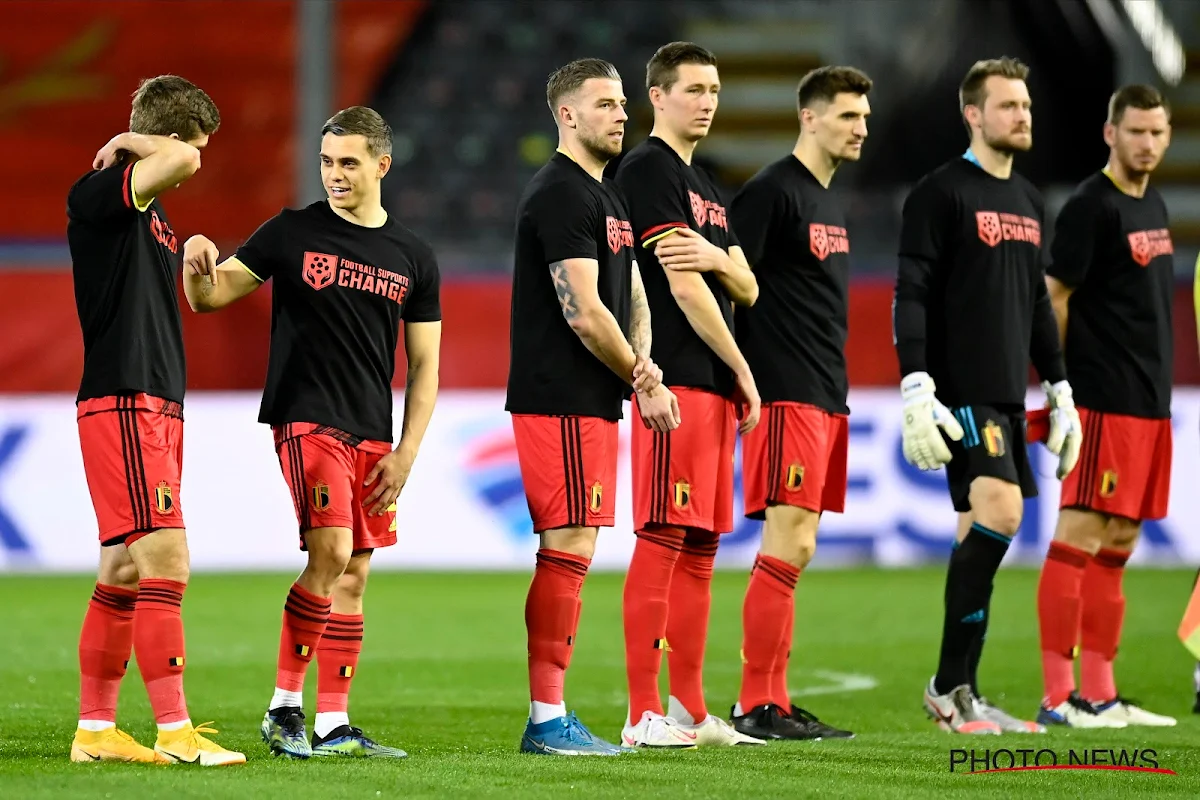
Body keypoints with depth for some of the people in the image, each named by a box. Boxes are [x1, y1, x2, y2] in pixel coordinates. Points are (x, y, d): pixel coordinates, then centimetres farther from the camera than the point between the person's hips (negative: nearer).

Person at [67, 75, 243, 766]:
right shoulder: (99, 194, -10)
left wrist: (197, 263, 14)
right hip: (122, 403, -10)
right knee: (165, 561, -14)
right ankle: (175, 730, -15)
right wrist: (131, 143, -11)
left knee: (126, 570, 10)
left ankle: (96, 729, 13)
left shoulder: (153, 211, 20)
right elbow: (182, 162, -28)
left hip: (157, 407, 10)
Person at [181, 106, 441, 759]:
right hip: (306, 420, -4)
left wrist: (405, 453, 2)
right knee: (330, 553, -18)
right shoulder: (292, 233, 1)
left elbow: (424, 365, 11)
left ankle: (333, 726, 9)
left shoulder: (413, 258, 9)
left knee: (354, 573, 5)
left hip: (371, 435, 4)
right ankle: (284, 706, -10)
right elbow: (210, 295, 2)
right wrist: (199, 264, -21)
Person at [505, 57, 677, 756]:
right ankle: (548, 719, -10)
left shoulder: (609, 198, 20)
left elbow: (633, 296, 20)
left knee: (570, 554, 10)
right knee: (569, 551, -11)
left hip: (595, 403, 10)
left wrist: (641, 369, 0)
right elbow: (583, 311, -17)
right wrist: (646, 382, -8)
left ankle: (550, 718, 12)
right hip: (561, 402, -10)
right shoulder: (561, 195, -12)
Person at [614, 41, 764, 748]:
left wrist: (715, 257, -7)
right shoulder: (647, 170, -6)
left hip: (716, 386, 9)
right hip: (675, 383, -9)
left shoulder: (708, 189, 23)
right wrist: (743, 369, -8)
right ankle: (644, 715, -13)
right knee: (663, 540, -11)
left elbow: (746, 290, 16)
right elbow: (681, 285, -13)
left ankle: (691, 711, 12)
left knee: (700, 548, 9)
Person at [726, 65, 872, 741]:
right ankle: (757, 706, -8)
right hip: (787, 398, -9)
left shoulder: (830, 202, 19)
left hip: (826, 398, 9)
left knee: (794, 551, 8)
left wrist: (836, 394, 16)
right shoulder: (772, 191, -9)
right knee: (789, 547, -11)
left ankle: (776, 704, 10)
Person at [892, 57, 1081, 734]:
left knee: (982, 533, 6)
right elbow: (911, 294, -10)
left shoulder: (1030, 201, 18)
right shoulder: (942, 193, -5)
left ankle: (959, 690, 9)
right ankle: (951, 688, -15)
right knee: (1000, 511, -20)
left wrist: (1061, 391, 21)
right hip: (960, 392, -8)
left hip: (1007, 396, 8)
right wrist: (916, 390, -18)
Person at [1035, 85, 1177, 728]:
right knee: (1079, 536, -8)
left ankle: (1098, 694, 13)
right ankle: (1057, 695, -8)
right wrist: (1061, 390, -9)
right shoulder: (1092, 208, -10)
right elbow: (1053, 299, -10)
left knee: (1118, 544, 10)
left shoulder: (1154, 207, 16)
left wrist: (1160, 391, 16)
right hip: (1104, 403, -9)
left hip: (1150, 404, 9)